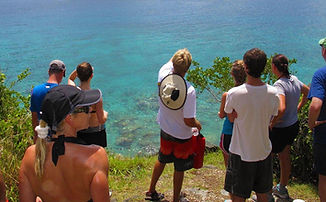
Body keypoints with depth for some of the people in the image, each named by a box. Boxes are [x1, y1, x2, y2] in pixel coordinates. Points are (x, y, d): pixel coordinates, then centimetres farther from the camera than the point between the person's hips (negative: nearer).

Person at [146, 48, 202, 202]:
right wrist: (198, 124, -5)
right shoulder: (189, 91, -31)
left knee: (162, 160, 27)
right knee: (179, 169, 15)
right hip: (182, 136, -5)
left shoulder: (163, 75, -18)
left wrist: (179, 54, 17)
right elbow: (189, 121, -25)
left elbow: (170, 63, 9)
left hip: (165, 130, 6)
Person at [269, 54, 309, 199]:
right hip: (294, 126, 9)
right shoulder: (294, 79, 0)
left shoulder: (279, 85, -26)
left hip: (280, 129, -9)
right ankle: (282, 189, 40)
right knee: (284, 157, 23)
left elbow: (281, 109, -38)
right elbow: (307, 92, 19)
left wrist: (272, 123, -23)